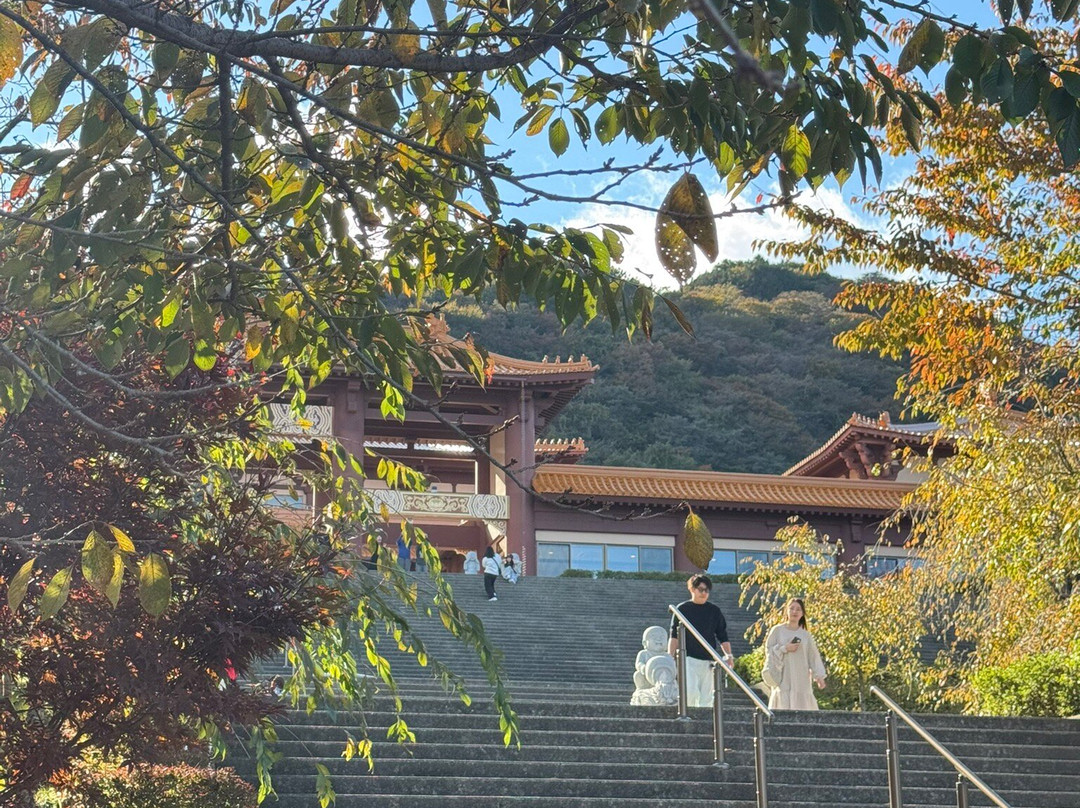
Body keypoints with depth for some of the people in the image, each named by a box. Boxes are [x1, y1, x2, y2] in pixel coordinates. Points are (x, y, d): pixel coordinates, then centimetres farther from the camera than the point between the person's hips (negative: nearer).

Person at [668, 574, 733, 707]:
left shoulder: (714, 611, 12)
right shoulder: (682, 609, 5)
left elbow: (722, 636, 12)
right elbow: (674, 636, 3)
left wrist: (728, 655, -1)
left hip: (708, 661, 3)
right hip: (688, 658, -3)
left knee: (706, 698, 2)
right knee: (691, 692, -18)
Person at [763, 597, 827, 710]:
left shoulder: (806, 635, 9)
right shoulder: (777, 631, 4)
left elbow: (814, 657, 7)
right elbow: (769, 650, 3)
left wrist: (819, 676, -3)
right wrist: (784, 649, -12)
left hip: (801, 679, 2)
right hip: (783, 679, -2)